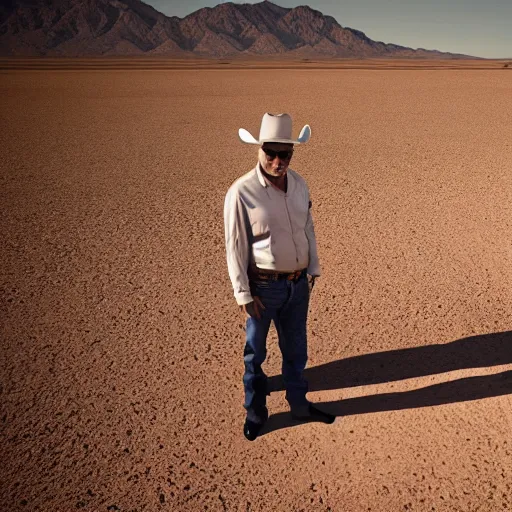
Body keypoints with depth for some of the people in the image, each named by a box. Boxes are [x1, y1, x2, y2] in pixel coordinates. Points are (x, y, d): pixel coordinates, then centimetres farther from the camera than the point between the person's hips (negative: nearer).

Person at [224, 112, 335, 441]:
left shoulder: (299, 185, 1)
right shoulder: (241, 192, -17)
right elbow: (235, 247, -14)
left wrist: (314, 268, 15)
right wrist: (244, 294, -13)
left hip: (299, 283, 6)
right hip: (264, 286, -5)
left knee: (296, 348, 21)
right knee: (255, 353, 14)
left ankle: (299, 404, 43)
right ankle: (256, 412, 36)